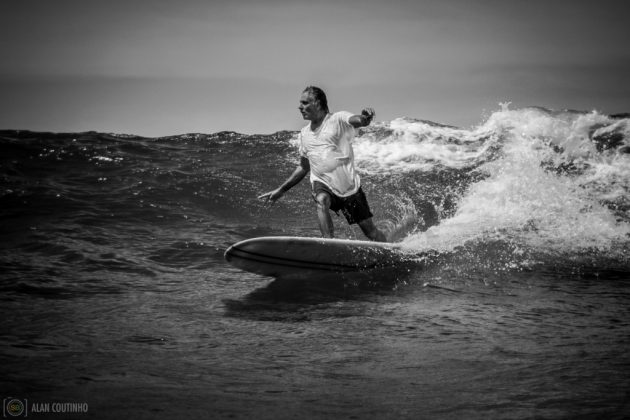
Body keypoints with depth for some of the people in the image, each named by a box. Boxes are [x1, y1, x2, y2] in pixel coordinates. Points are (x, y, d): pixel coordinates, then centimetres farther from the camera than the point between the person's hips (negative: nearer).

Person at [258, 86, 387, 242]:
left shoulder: (338, 119, -4)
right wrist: (281, 190, 19)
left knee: (370, 231, 3)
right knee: (322, 200, -34)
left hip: (348, 184, -3)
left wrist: (366, 118, -51)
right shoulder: (304, 134, 12)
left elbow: (357, 121, -27)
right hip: (322, 183, 3)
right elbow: (303, 167, 21)